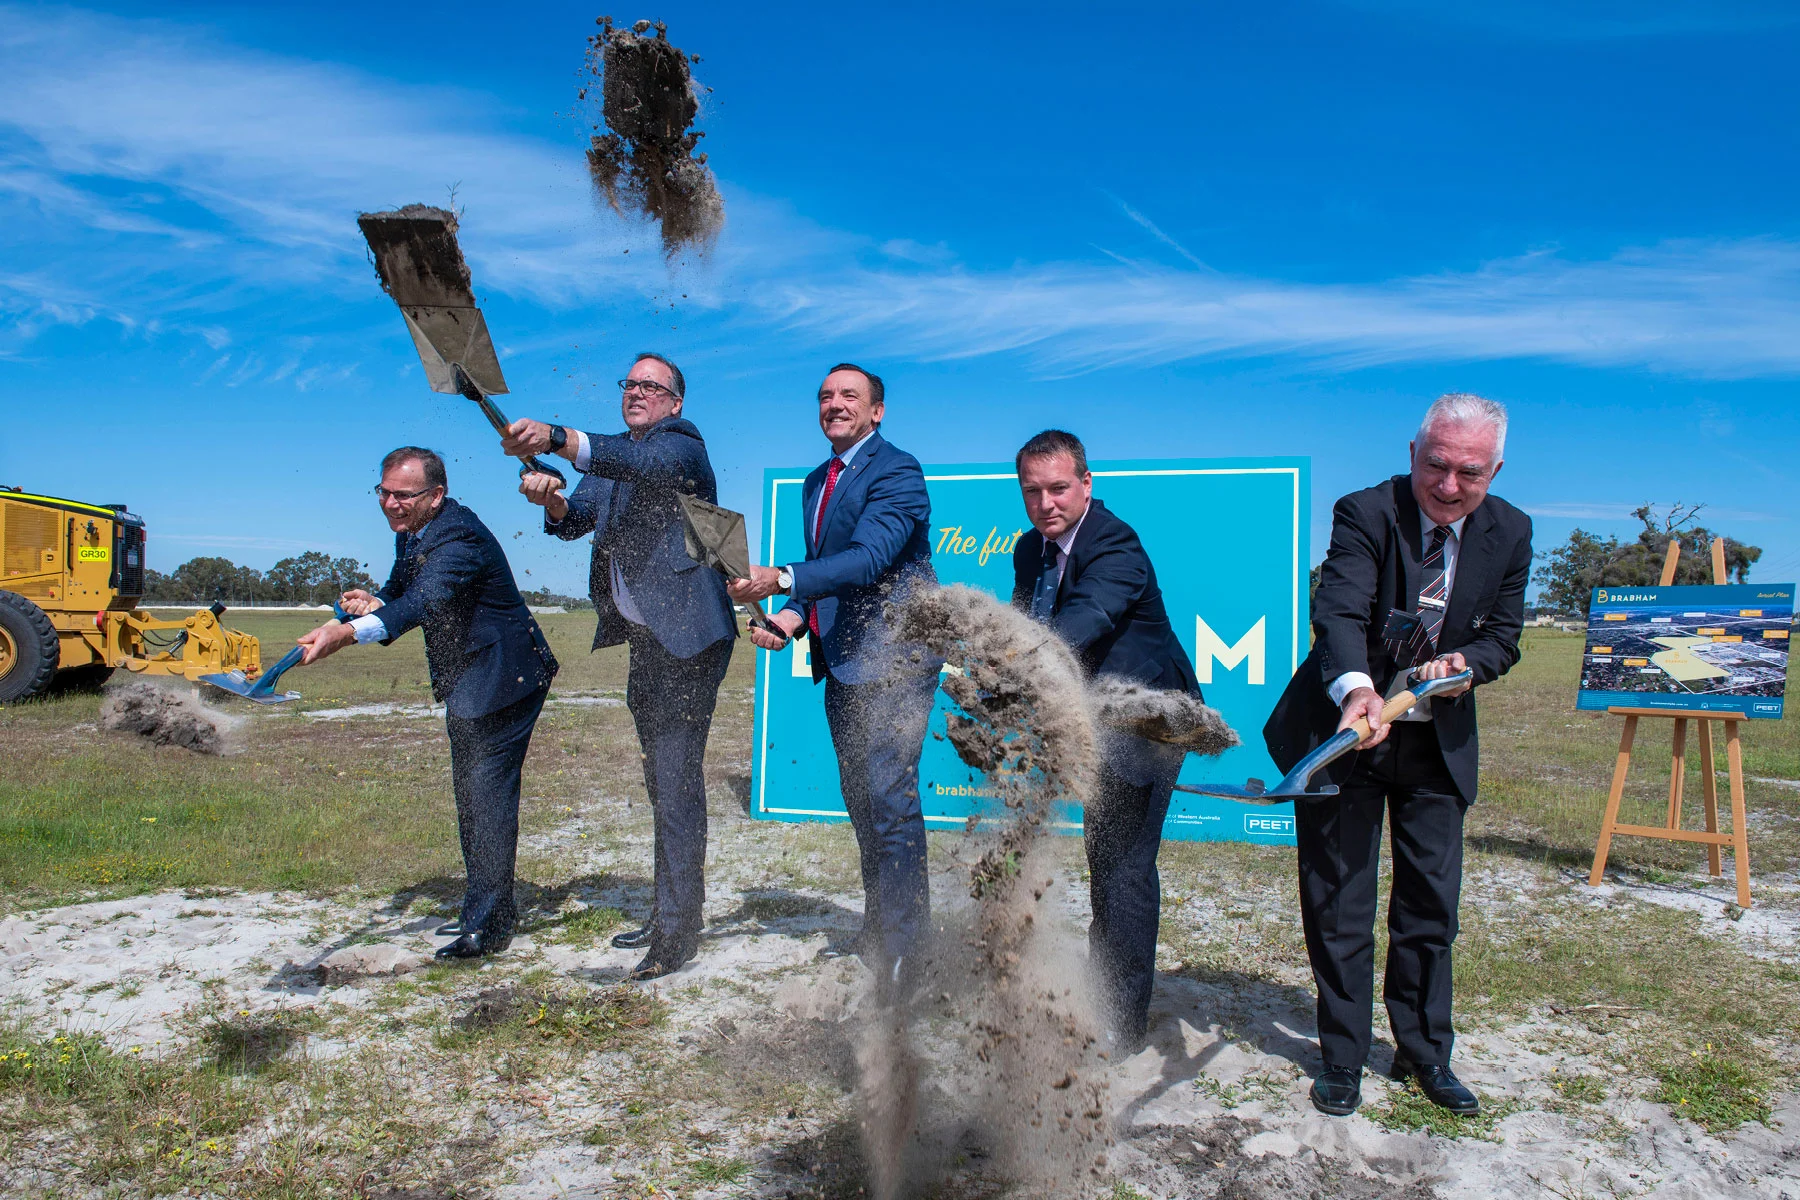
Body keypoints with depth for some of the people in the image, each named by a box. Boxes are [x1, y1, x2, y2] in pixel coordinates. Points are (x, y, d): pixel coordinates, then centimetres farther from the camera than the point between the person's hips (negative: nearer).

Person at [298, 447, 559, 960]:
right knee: (470, 794, 18)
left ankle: (487, 925, -1)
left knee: (487, 793, -10)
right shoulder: (411, 531, 6)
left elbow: (423, 602, -40)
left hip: (504, 676, -11)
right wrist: (373, 601, -12)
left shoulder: (459, 538, -25)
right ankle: (488, 907, 31)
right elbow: (401, 592, 12)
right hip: (466, 682, 11)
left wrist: (348, 633, -53)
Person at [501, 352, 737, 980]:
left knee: (676, 779, -10)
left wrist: (557, 439, -45)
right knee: (662, 782, 16)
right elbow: (576, 519, 5)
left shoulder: (681, 442, -7)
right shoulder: (610, 455, 18)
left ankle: (678, 927, -3)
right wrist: (552, 500, -19)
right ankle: (666, 914, 27)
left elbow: (649, 464, -31)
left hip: (687, 634, -9)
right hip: (643, 639, 9)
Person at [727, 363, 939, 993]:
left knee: (888, 798, -11)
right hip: (841, 660, 9)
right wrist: (794, 617, 2)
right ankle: (878, 924, 32)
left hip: (893, 657, -9)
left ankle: (901, 946, 0)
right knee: (860, 799, 17)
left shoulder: (896, 471, -12)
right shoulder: (817, 482, 17)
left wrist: (783, 580, -36)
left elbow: (868, 558, -26)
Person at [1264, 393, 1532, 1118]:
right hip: (1346, 731, -4)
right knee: (1339, 905, 4)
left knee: (1431, 903, 13)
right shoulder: (1365, 513, -17)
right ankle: (1343, 1058, 21)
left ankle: (1423, 1053, 32)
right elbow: (1338, 611, -32)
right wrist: (1356, 689, -51)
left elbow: (1503, 635, 4)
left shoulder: (1510, 532, -3)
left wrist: (1465, 663, -20)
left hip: (1439, 742, 4)